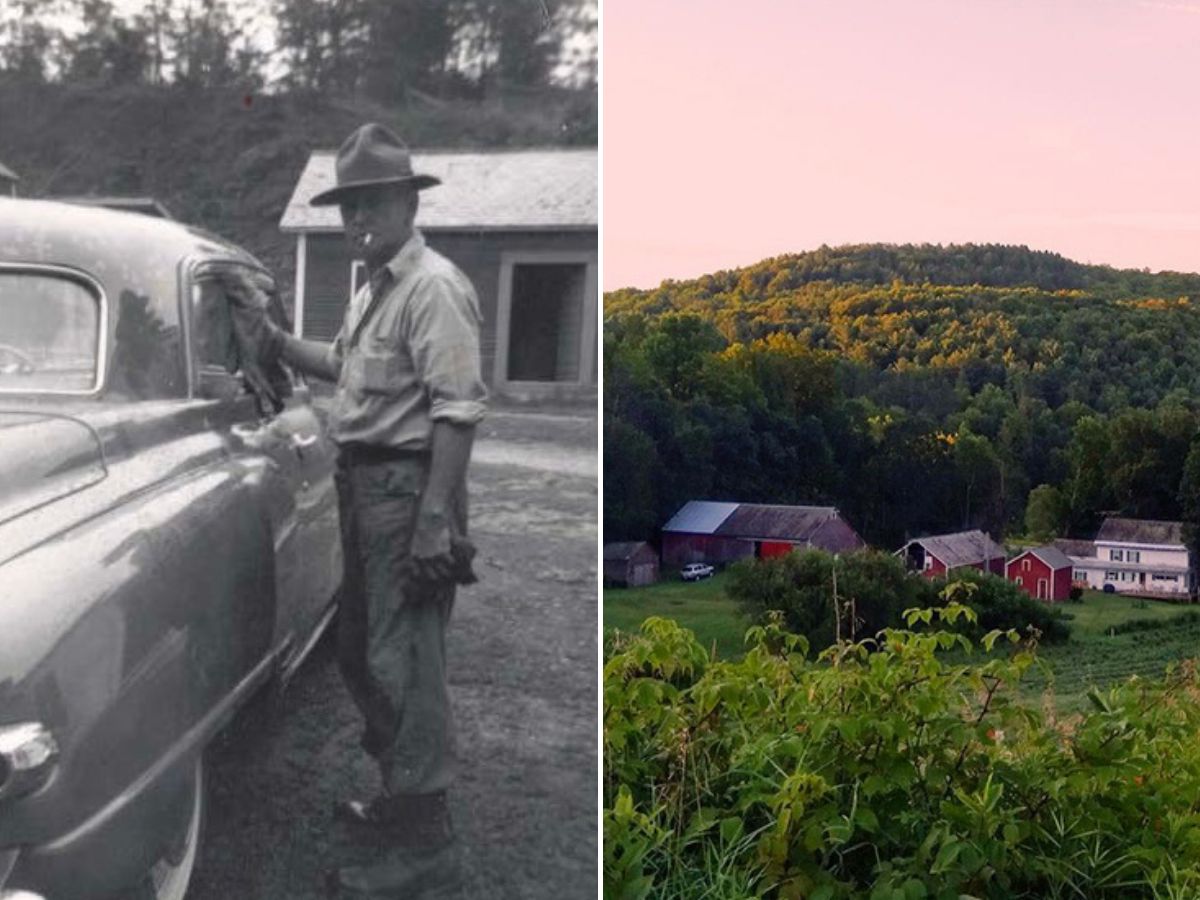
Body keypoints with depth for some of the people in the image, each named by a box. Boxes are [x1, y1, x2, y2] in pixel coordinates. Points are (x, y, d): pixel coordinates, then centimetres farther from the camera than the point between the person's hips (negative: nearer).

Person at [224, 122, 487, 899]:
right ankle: (402, 797, 33)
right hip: (366, 484, 10)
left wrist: (436, 520, -27)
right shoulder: (375, 288, 15)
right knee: (361, 652, 18)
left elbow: (458, 409, -22)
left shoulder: (434, 286, -15)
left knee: (403, 663, -6)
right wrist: (270, 337, 18)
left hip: (410, 487, -10)